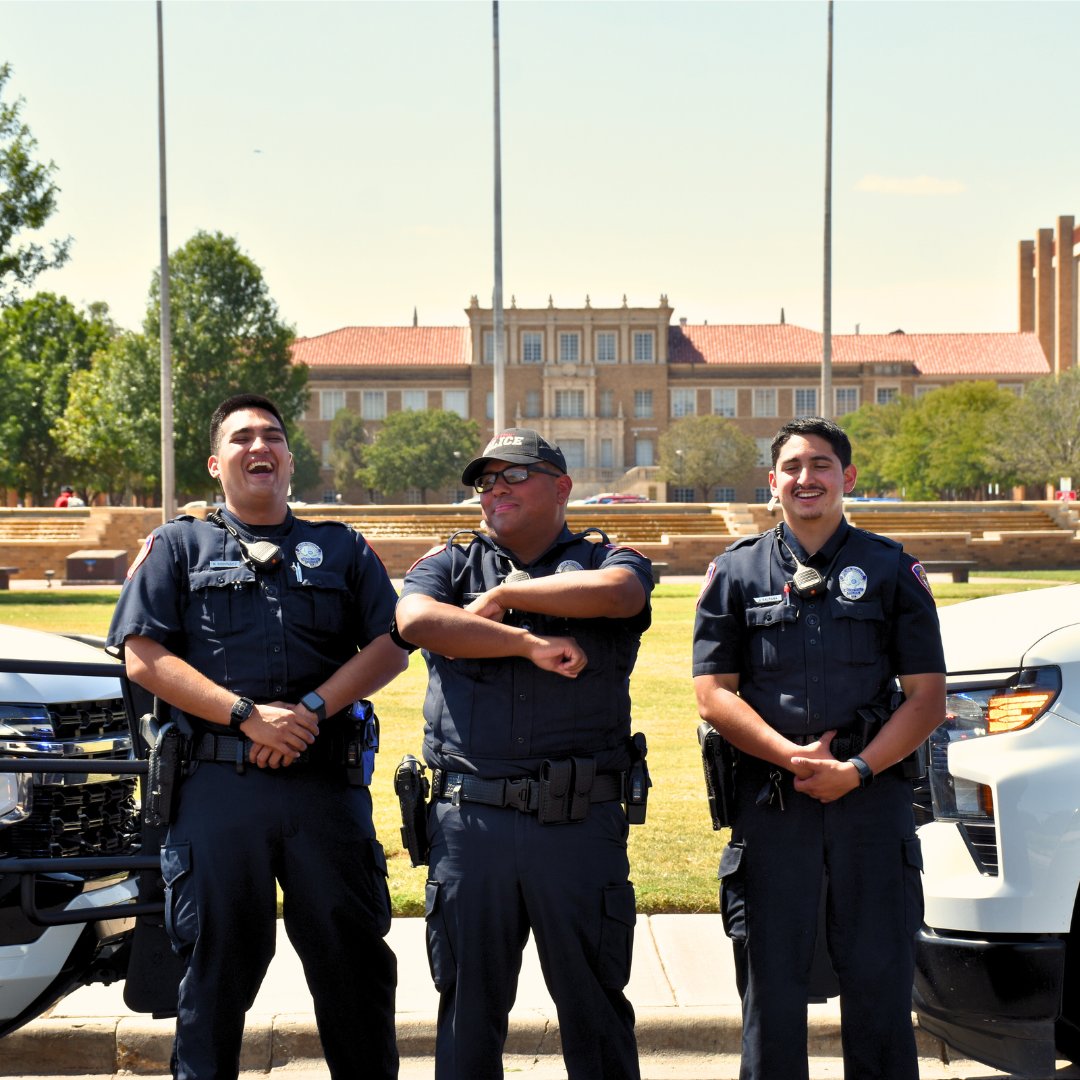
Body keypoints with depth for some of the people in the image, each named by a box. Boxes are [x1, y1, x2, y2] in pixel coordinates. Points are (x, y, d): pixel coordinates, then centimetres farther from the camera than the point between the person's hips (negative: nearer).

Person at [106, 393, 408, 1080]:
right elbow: (144, 657, 0)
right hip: (220, 788, -1)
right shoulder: (179, 546, 13)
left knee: (353, 959, 4)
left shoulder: (343, 550, 17)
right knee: (218, 965, 6)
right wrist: (248, 714, -11)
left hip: (326, 785, 1)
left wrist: (312, 708, -10)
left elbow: (391, 646, 6)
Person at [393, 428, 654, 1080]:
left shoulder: (607, 560, 9)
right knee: (470, 999, 9)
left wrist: (504, 594, -7)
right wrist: (531, 644, -13)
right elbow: (416, 621, -9)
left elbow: (617, 593, -16)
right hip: (469, 821, 2)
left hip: (581, 823, -1)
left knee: (594, 1000, 7)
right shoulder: (449, 564, 14)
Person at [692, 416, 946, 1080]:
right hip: (771, 801, 0)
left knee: (879, 979, 2)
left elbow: (927, 700, 3)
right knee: (772, 980, 5)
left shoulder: (892, 570, 7)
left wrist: (857, 769, -11)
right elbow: (713, 693, 2)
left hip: (872, 796, 0)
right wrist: (793, 755, -12)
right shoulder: (737, 572, 9)